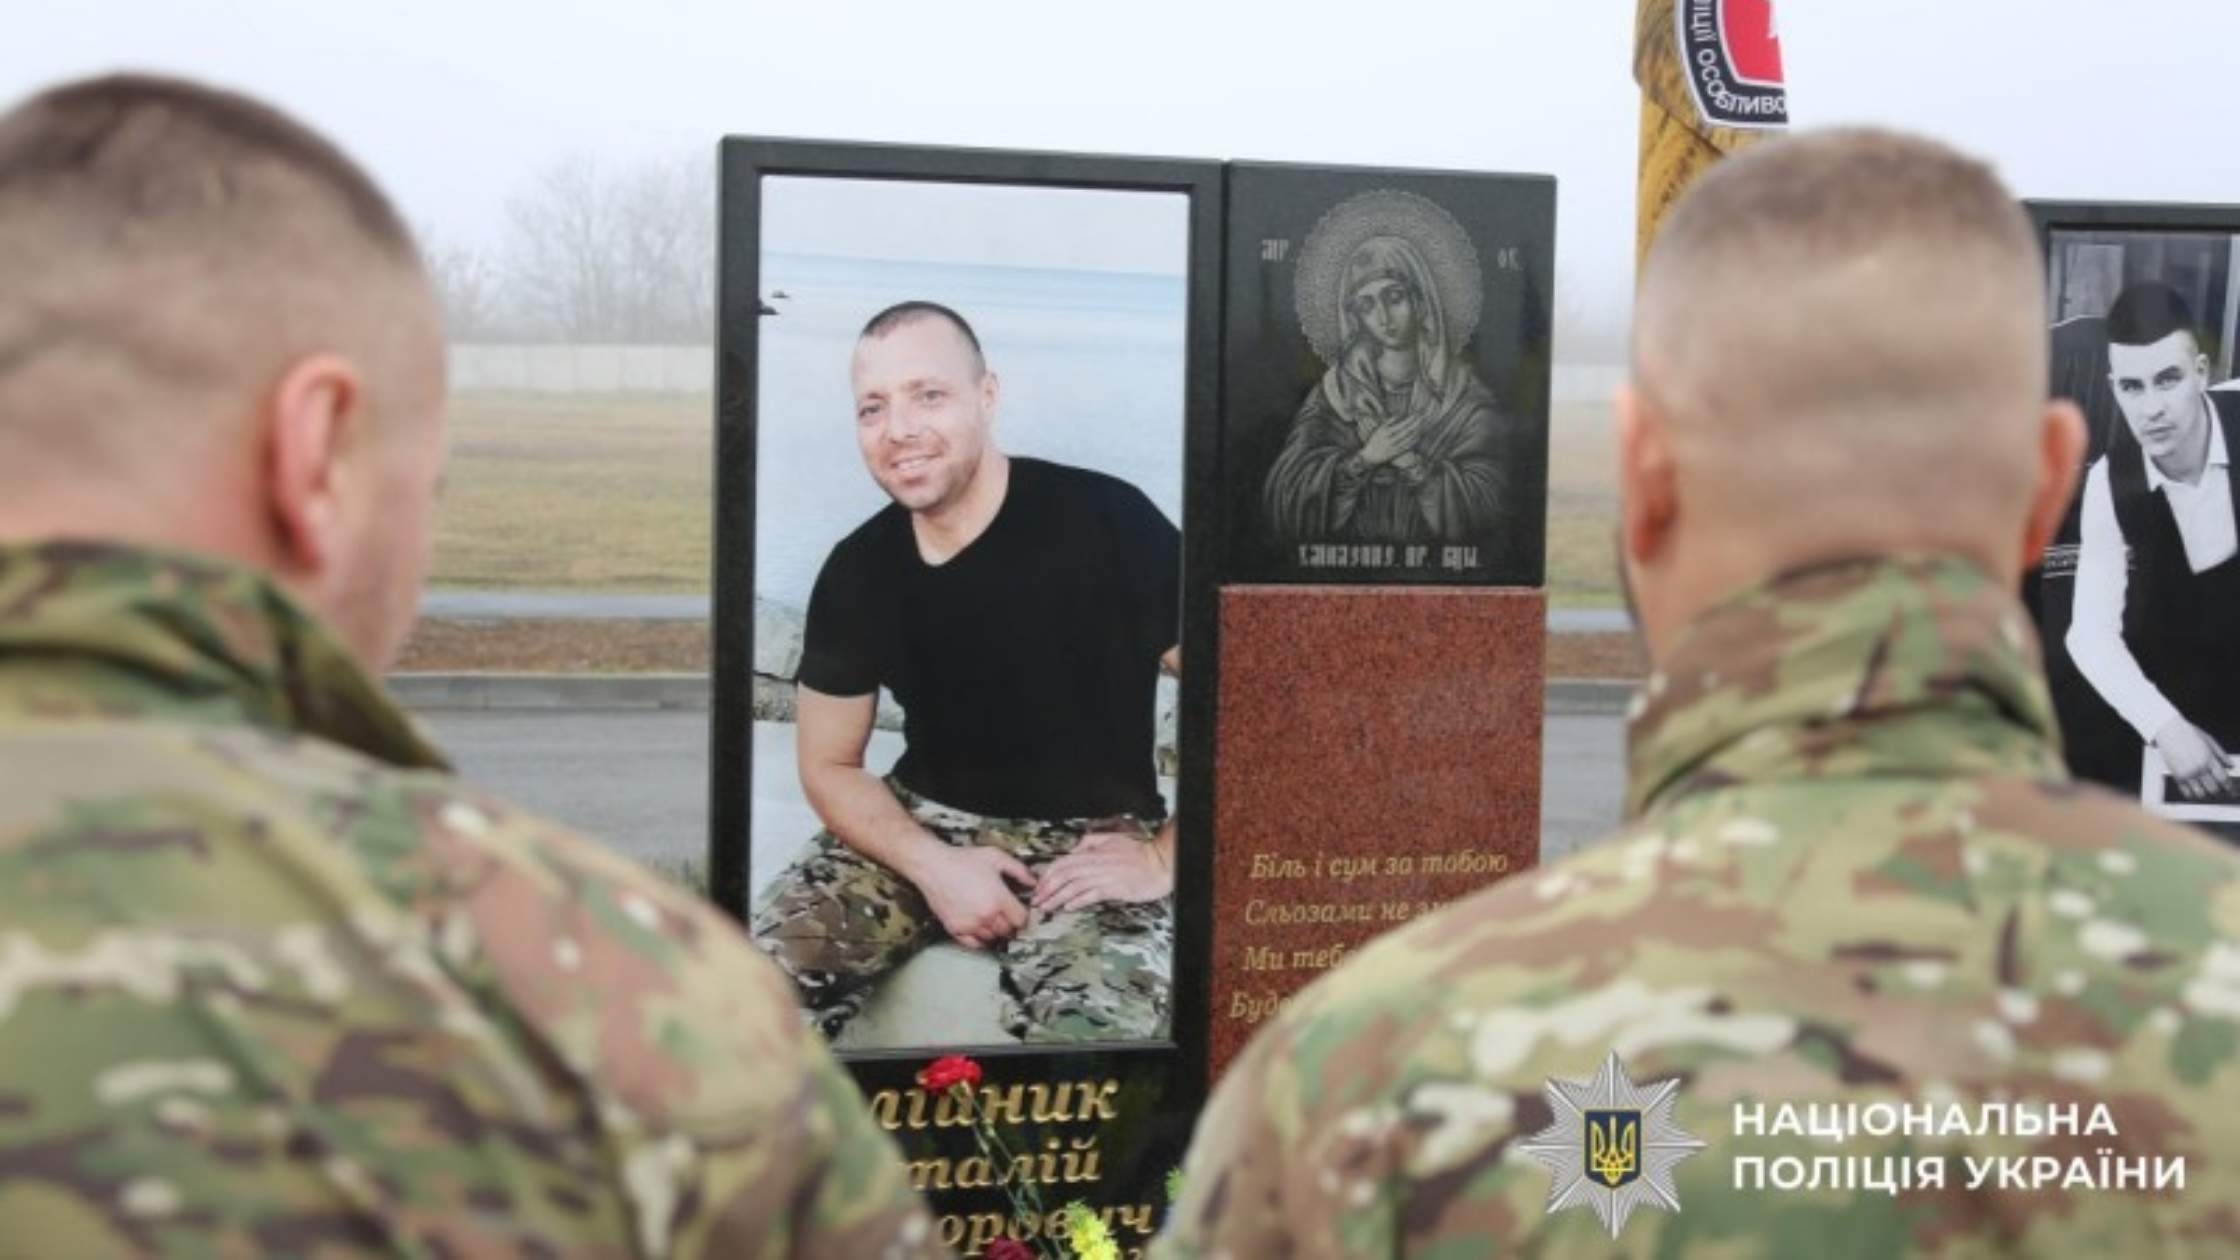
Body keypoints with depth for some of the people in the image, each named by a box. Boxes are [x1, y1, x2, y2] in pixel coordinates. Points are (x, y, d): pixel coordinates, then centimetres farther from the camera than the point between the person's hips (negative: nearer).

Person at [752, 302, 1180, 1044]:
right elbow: (828, 767, 7)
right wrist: (933, 865, -11)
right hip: (925, 828, 4)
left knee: (1086, 1035, -33)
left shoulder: (1106, 522, -17)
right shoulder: (857, 571, -1)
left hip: (1089, 843, -4)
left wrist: (1167, 858, -15)